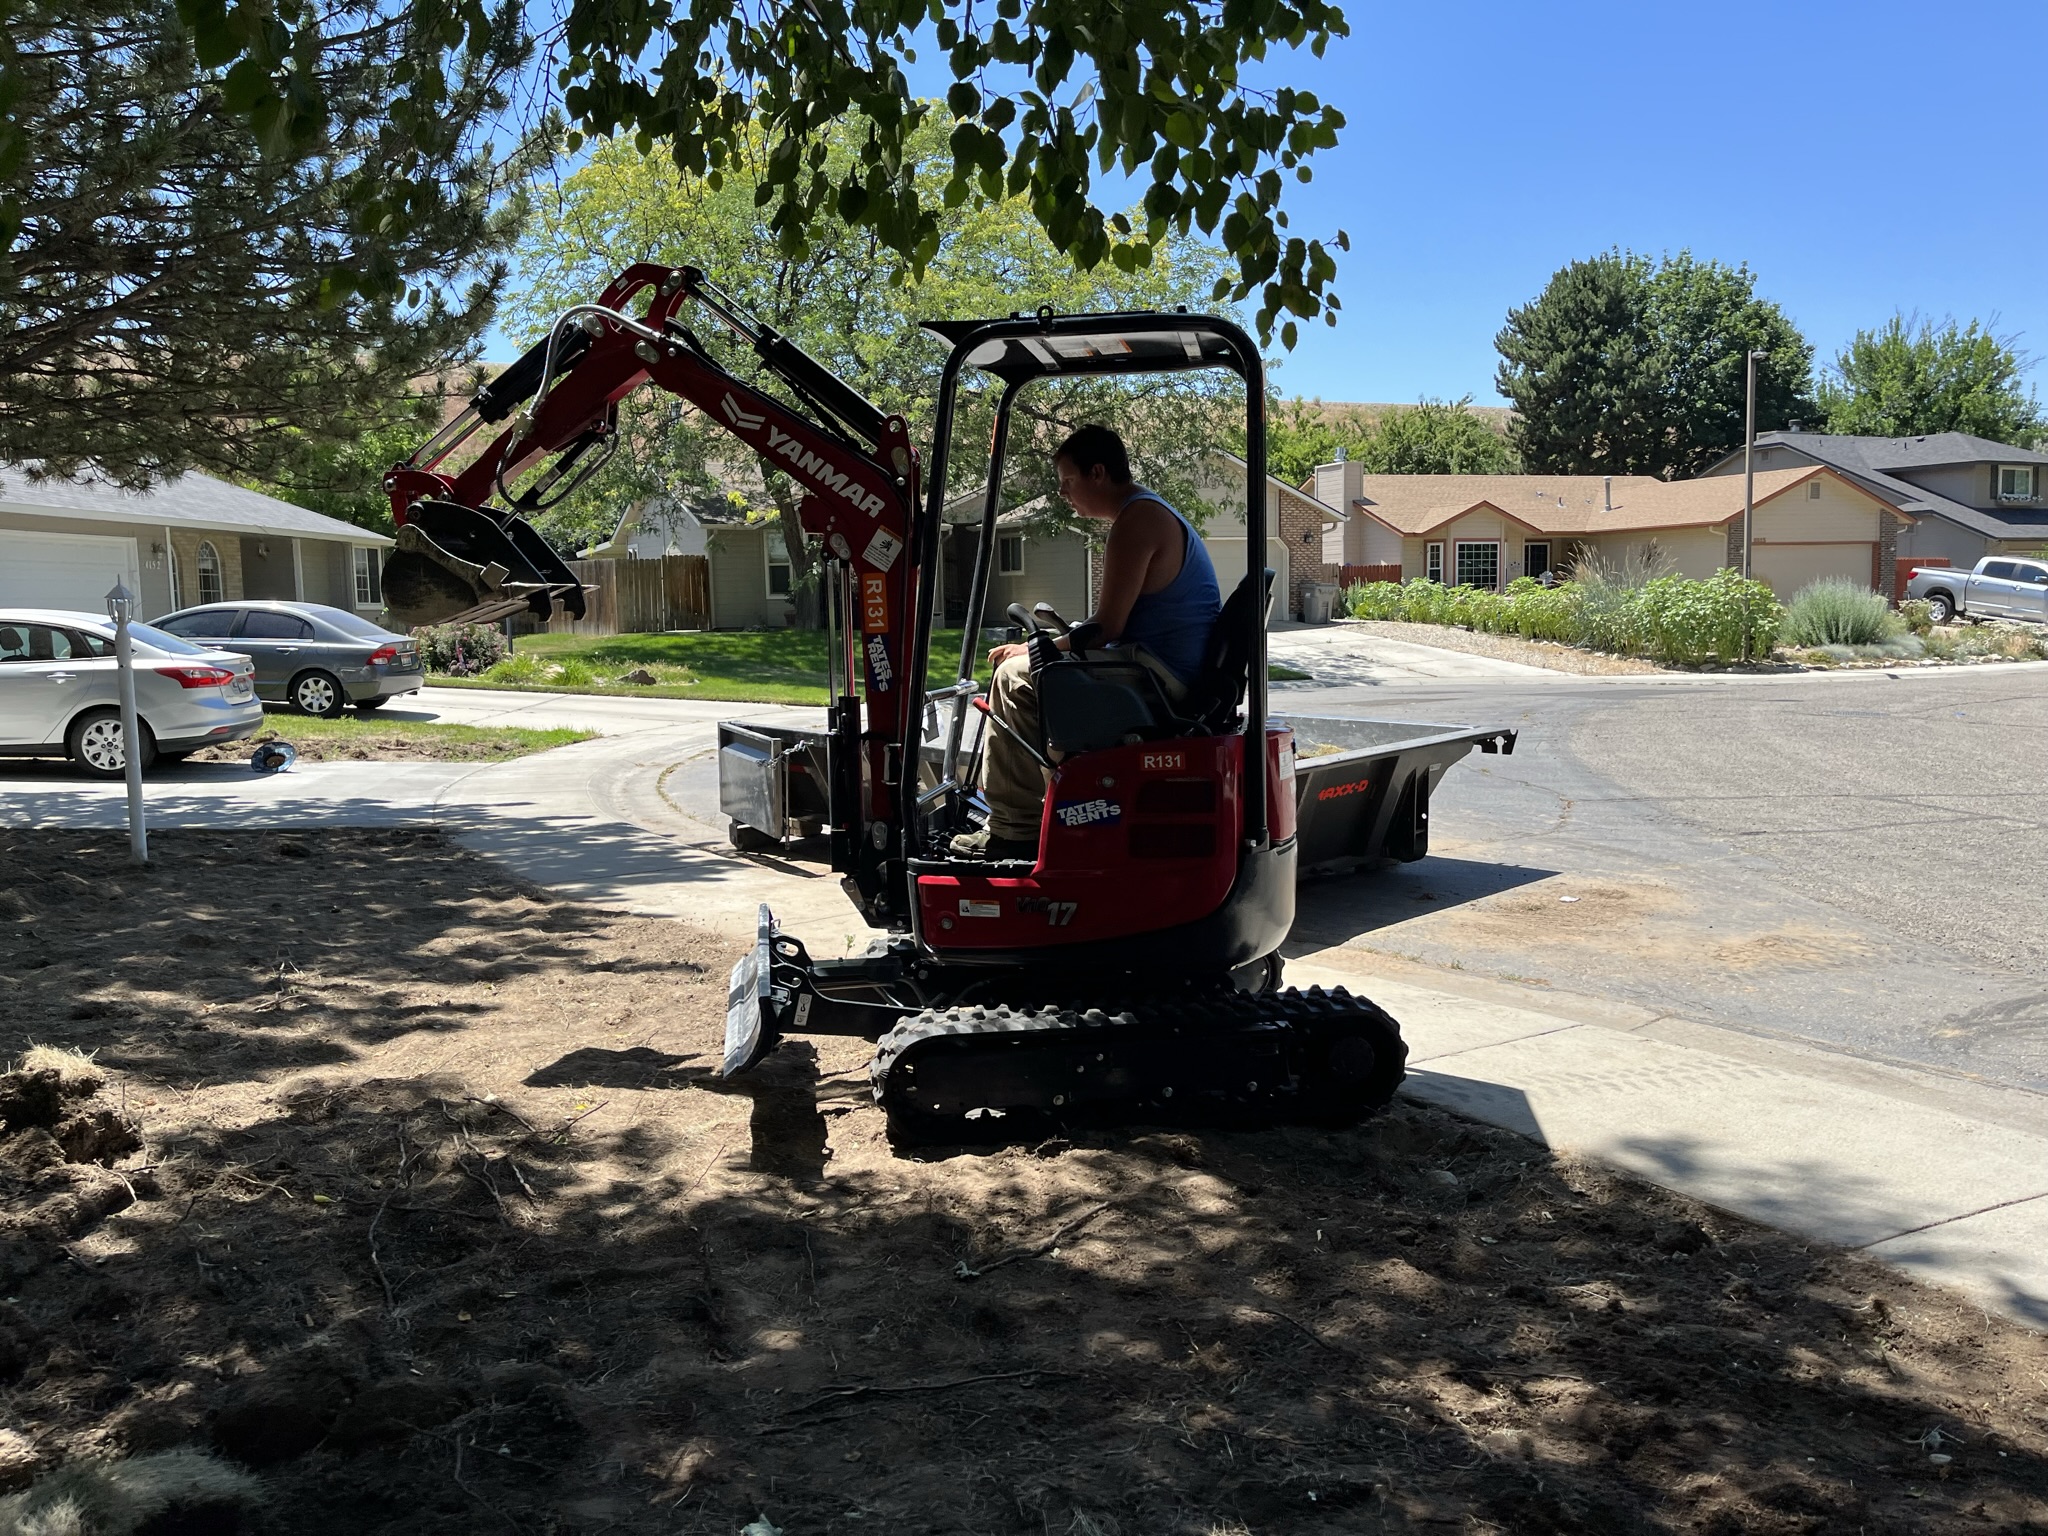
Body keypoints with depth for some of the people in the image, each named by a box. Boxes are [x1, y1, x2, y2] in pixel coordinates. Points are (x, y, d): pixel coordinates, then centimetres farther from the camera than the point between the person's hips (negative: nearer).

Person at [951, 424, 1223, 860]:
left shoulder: (1137, 519, -13)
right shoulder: (1155, 512, 21)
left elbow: (1106, 628, -17)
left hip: (1157, 677, -11)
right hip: (1178, 677, 11)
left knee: (1015, 677, -14)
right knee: (1038, 667, 21)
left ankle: (1014, 830, -11)